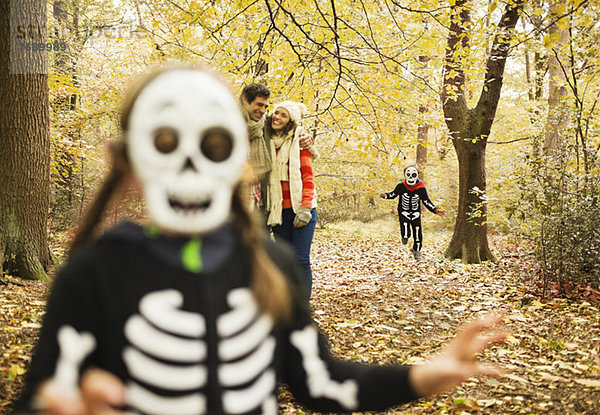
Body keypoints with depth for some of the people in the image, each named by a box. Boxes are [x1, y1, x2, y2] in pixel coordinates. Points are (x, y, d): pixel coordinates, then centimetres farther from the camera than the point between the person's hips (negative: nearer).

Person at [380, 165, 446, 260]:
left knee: (418, 234, 1)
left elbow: (426, 202, -1)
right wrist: (385, 195, -18)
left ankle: (417, 251, 30)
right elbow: (393, 194, 4)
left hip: (415, 213, 2)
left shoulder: (421, 189, -11)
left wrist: (436, 210, -13)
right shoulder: (401, 187, -13)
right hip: (404, 213, -2)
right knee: (406, 234, -18)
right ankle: (405, 236, 23)